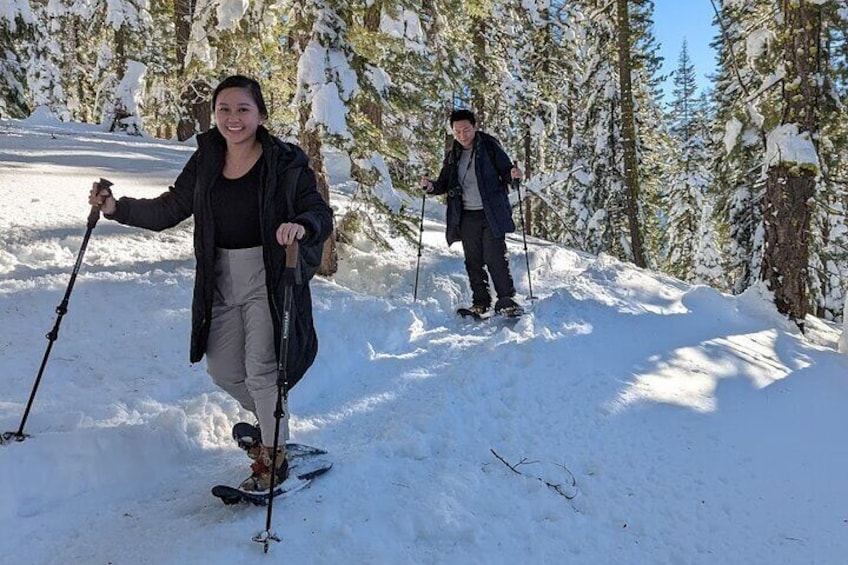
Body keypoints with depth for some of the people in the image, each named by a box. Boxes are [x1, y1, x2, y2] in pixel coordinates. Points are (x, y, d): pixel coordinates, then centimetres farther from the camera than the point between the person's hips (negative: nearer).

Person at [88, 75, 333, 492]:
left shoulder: (285, 162, -11)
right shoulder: (206, 161, 3)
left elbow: (319, 213, -16)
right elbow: (168, 210, 9)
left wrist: (302, 226, -39)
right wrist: (116, 208, -3)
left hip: (268, 279, -5)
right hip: (221, 280, 6)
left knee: (261, 369, -7)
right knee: (222, 371, 13)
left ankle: (274, 457, 13)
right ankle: (269, 419, 42)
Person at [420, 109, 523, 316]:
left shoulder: (489, 146, -3)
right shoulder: (452, 155, 9)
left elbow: (505, 171, -1)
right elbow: (445, 184, 15)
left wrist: (513, 174, -24)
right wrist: (431, 186, -6)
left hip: (491, 213, -4)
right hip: (467, 216, 4)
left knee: (495, 258, -8)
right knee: (473, 261, 7)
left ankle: (506, 300, 0)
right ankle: (480, 303, 16)